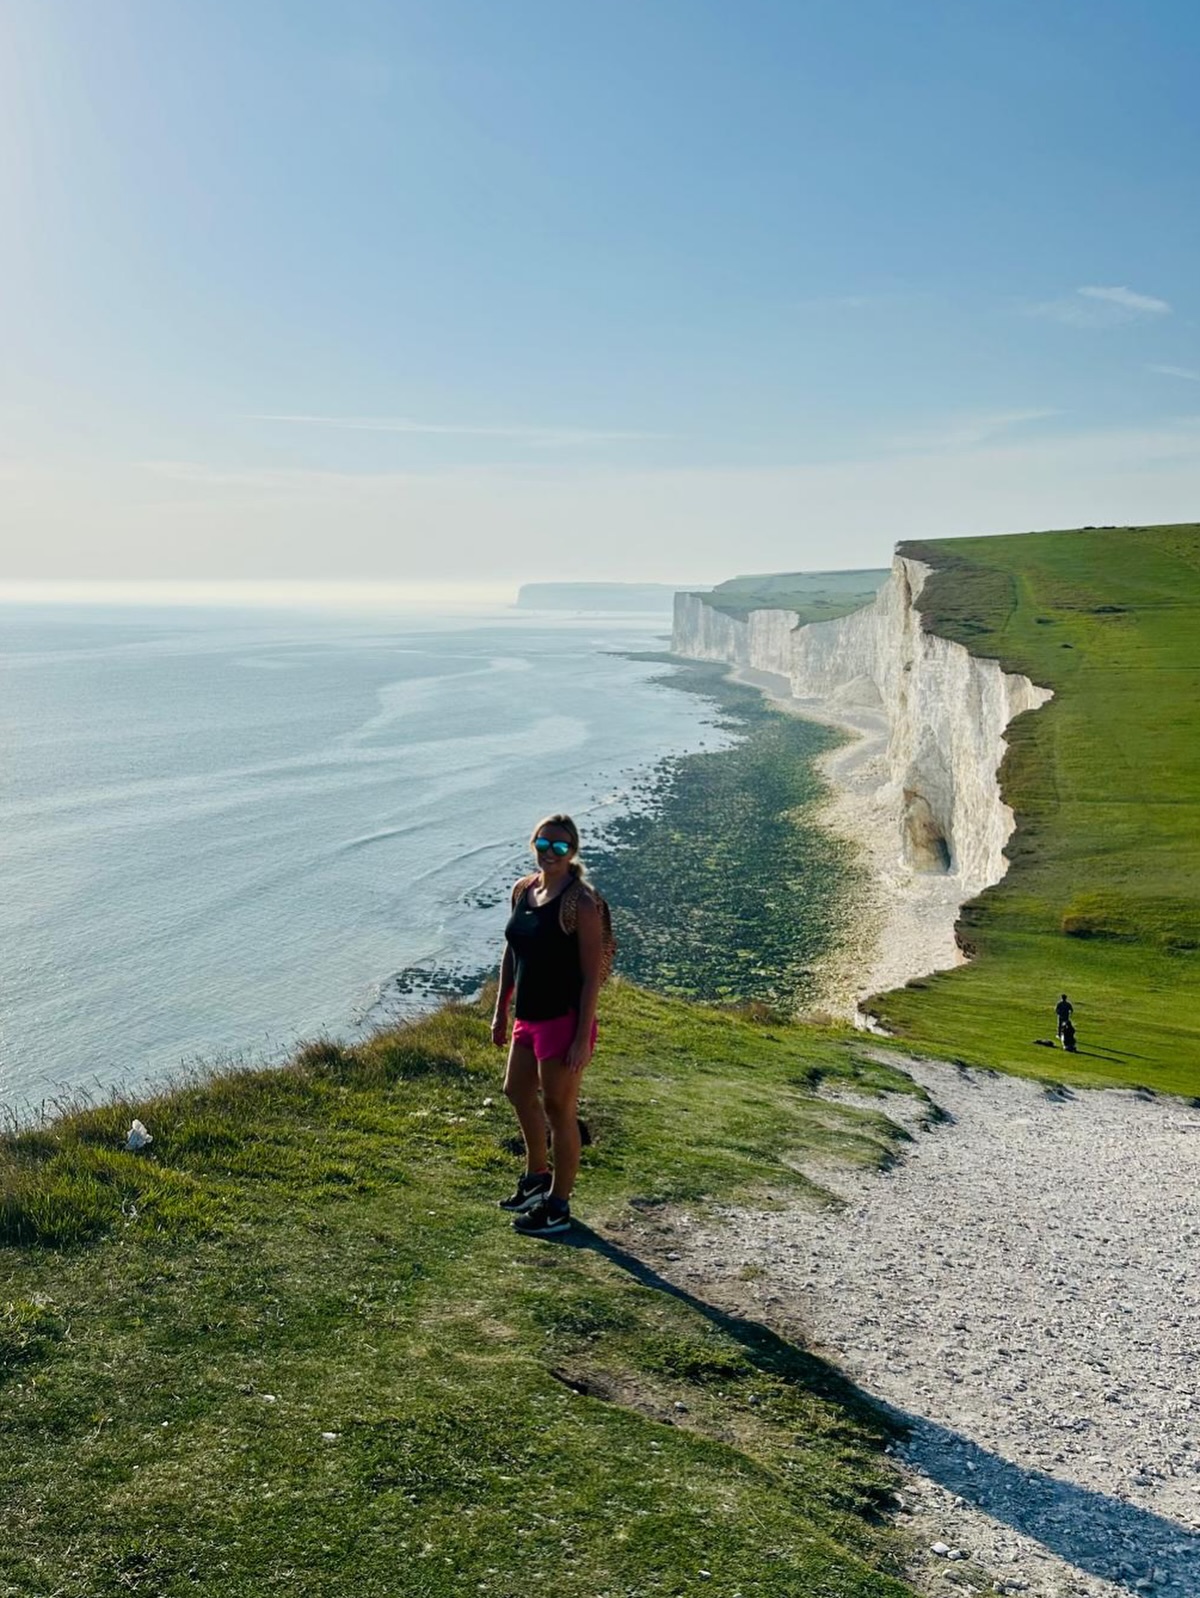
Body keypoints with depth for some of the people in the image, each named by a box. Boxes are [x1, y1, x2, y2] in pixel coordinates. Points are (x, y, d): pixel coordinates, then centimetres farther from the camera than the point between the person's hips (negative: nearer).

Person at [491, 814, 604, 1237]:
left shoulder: (580, 903, -18)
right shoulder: (523, 891, 4)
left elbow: (592, 975, -18)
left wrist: (582, 1039, -20)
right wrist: (501, 1011, 16)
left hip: (564, 1020, -9)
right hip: (529, 1017, 9)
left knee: (558, 1110, 4)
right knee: (518, 1091, 24)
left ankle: (558, 1208, 22)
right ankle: (537, 1178, 47)